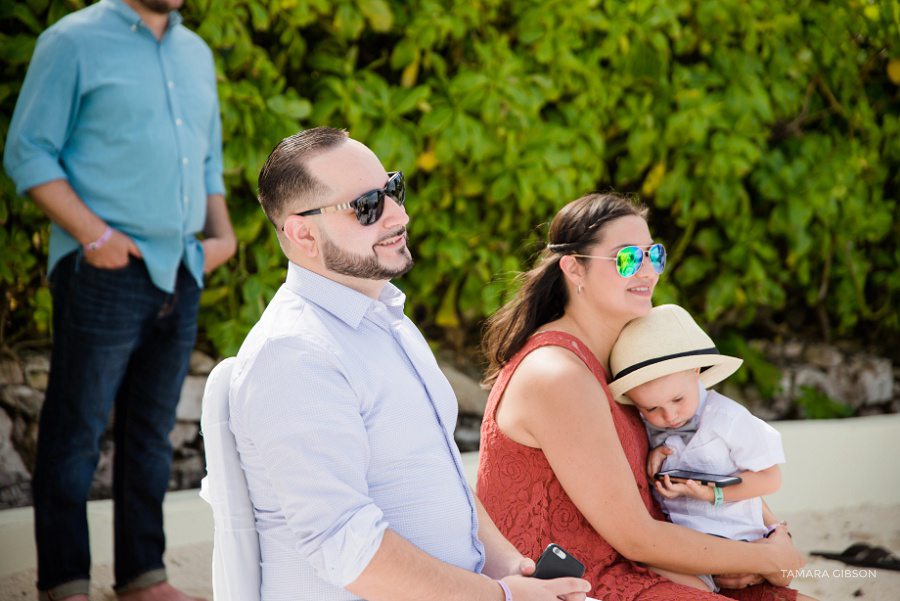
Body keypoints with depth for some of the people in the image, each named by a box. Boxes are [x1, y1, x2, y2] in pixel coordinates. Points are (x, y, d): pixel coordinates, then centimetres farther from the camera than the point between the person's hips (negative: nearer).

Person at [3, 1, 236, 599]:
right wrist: (93, 234, -16)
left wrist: (223, 234, 8)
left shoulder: (196, 54, 16)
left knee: (152, 431, 12)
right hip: (103, 274, -6)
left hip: (180, 276, 6)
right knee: (76, 431, 0)